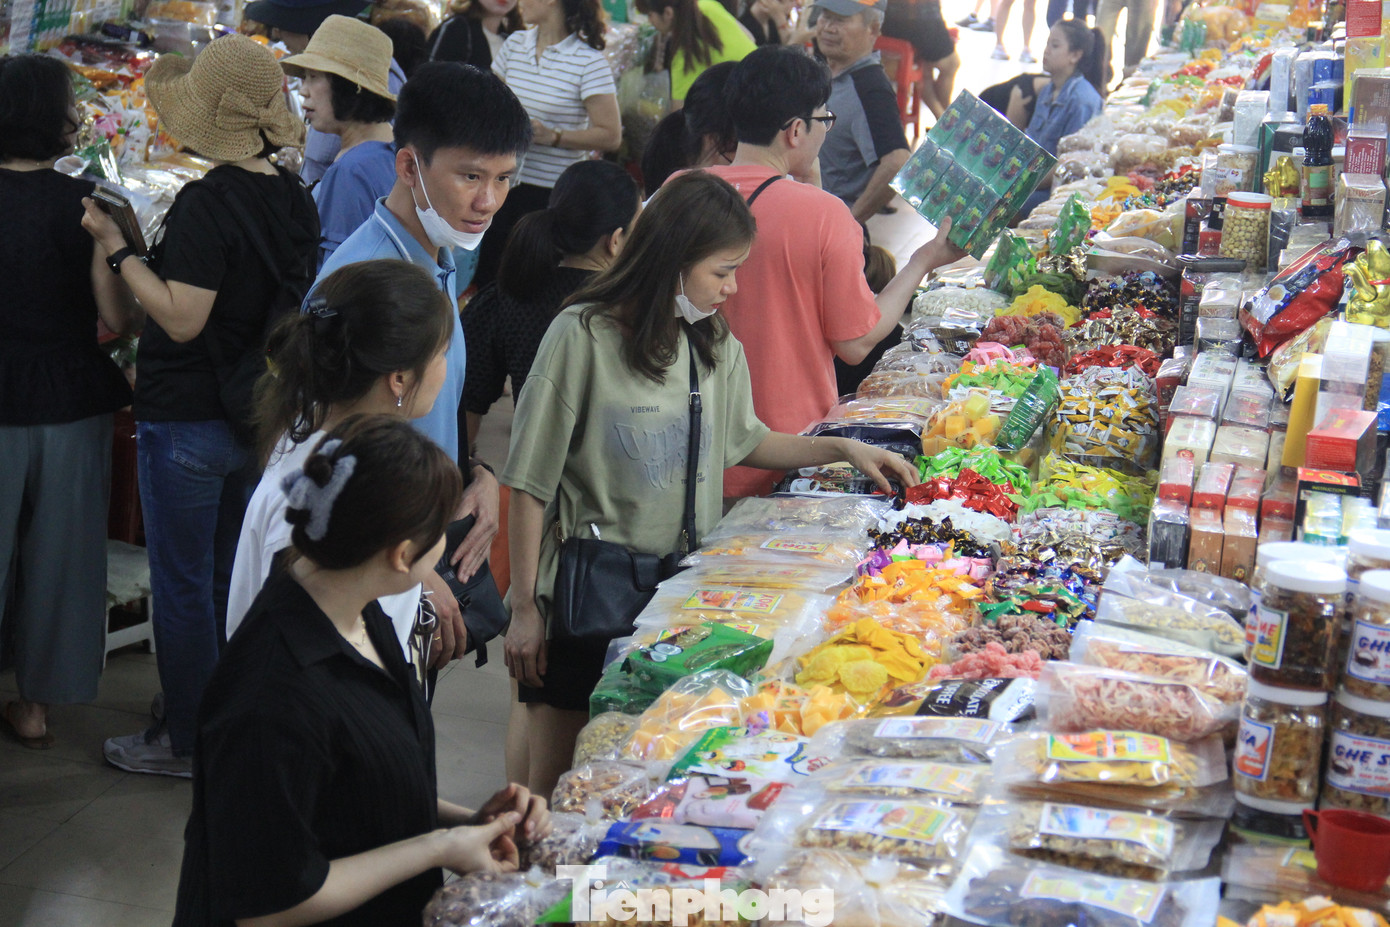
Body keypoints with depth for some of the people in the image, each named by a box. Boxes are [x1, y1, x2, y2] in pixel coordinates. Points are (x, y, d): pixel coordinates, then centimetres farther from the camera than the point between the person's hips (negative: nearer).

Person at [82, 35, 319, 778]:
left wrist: (118, 250, -16)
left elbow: (182, 319, -24)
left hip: (188, 423, -8)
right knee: (227, 577, 21)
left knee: (182, 586, 6)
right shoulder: (295, 199, 1)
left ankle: (184, 742, 19)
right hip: (256, 414, 8)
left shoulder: (205, 203, -22)